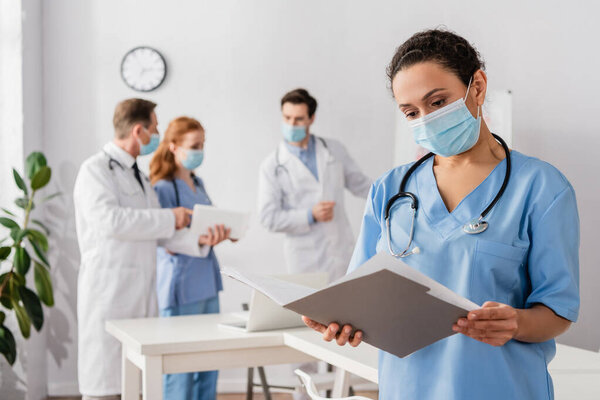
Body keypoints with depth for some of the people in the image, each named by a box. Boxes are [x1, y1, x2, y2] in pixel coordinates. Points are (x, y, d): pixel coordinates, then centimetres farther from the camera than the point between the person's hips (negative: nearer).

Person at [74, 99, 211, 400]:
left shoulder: (138, 176, 21)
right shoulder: (96, 169, -5)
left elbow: (160, 233, 18)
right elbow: (108, 220, -21)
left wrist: (199, 240, 2)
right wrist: (168, 218, -16)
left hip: (141, 292, 8)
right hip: (109, 290, -8)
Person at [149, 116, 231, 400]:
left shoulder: (197, 184, 14)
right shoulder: (163, 189, -11)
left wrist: (224, 234, 2)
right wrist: (199, 239, -31)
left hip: (208, 285, 8)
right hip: (181, 288, -8)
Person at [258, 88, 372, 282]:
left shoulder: (334, 150, 9)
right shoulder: (272, 166, -1)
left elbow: (360, 184, 19)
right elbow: (269, 218, -5)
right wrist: (310, 215, -15)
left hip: (342, 252, 3)